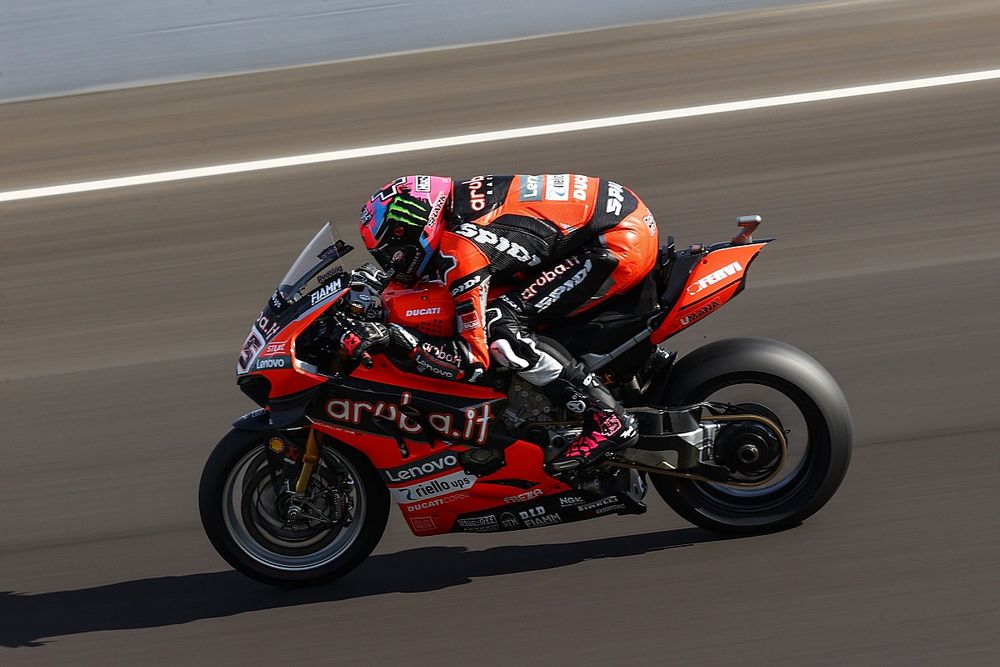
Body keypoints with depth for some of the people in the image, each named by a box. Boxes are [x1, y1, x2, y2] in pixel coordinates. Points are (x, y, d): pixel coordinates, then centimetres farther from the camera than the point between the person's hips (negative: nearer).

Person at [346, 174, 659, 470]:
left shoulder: (460, 250, -18)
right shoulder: (455, 197, 7)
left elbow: (473, 360, -19)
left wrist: (393, 336, -19)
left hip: (621, 243, -10)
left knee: (500, 328, -17)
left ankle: (607, 418, -12)